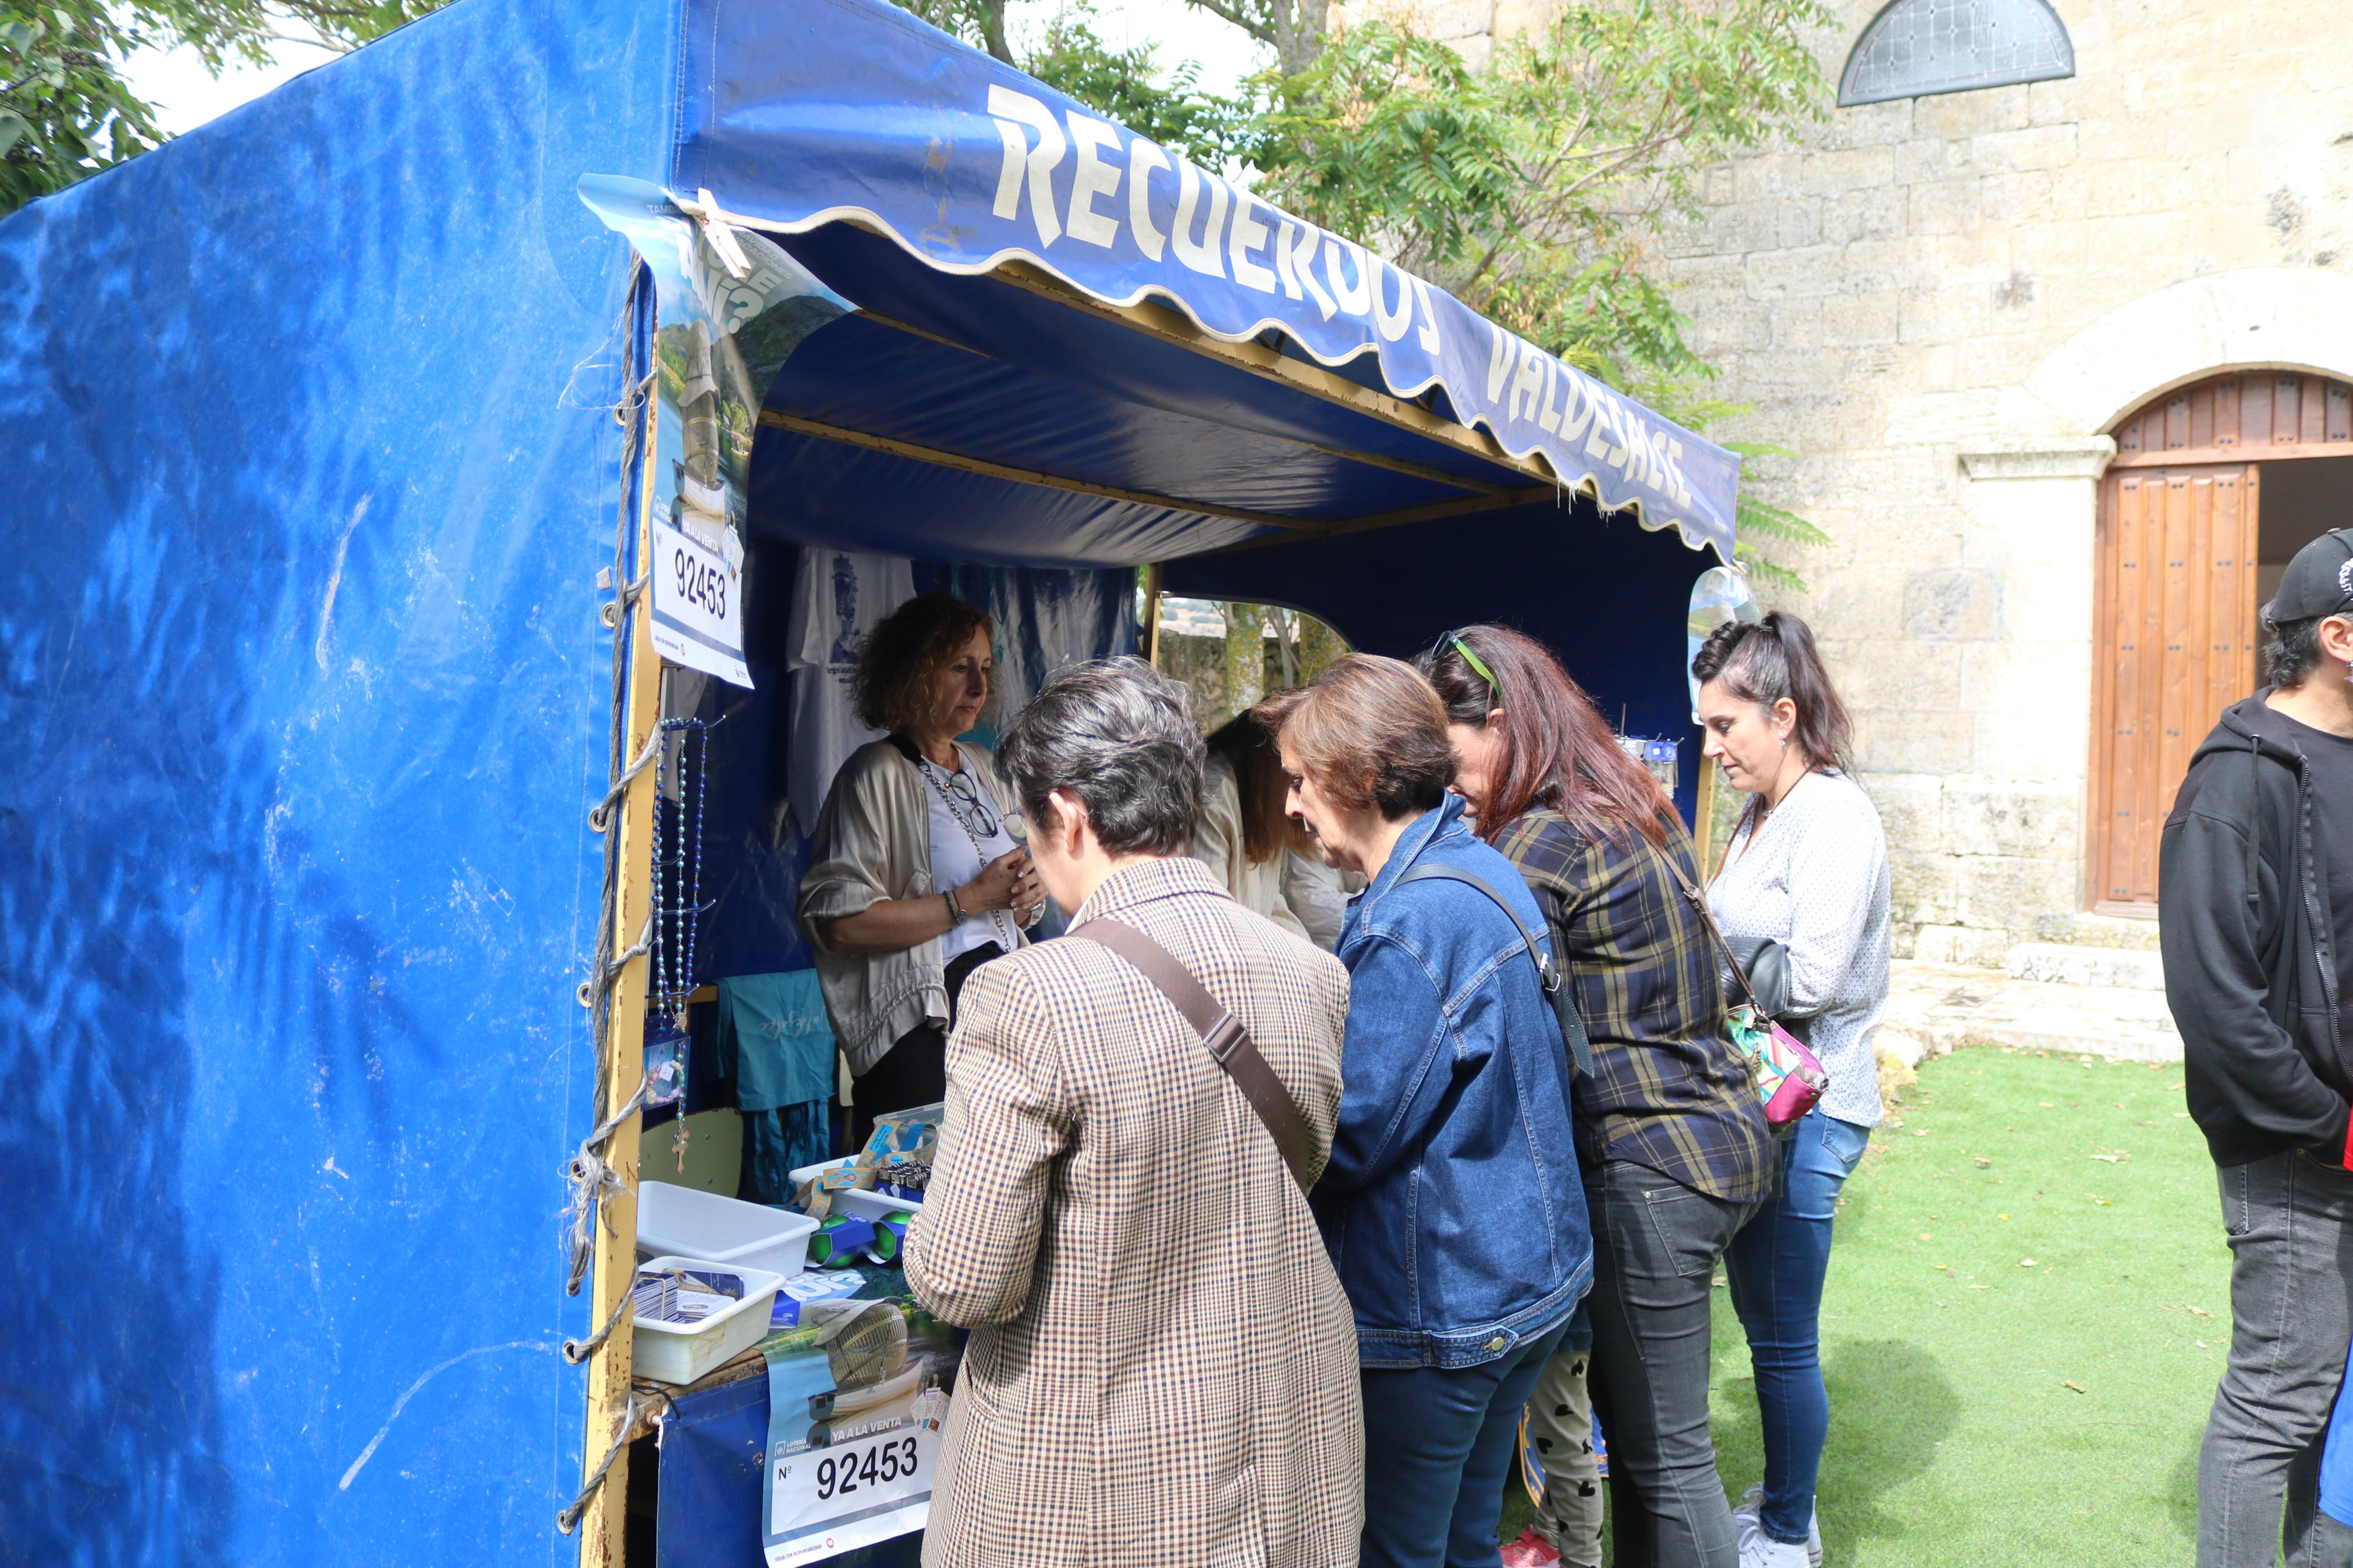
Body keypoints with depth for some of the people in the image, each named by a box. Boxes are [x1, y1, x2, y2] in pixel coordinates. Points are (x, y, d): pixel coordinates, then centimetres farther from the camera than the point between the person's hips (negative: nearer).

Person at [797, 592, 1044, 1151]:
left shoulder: (981, 766, 17)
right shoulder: (878, 773, -8)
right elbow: (839, 921, -19)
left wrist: (1026, 896, 5)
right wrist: (972, 899, -16)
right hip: (919, 1027, -7)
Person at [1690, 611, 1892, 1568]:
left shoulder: (1835, 818, -16)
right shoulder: (1762, 814, 11)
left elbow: (1806, 981, -23)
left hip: (1807, 1110, -9)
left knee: (1783, 1339, 5)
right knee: (1763, 1321, 20)